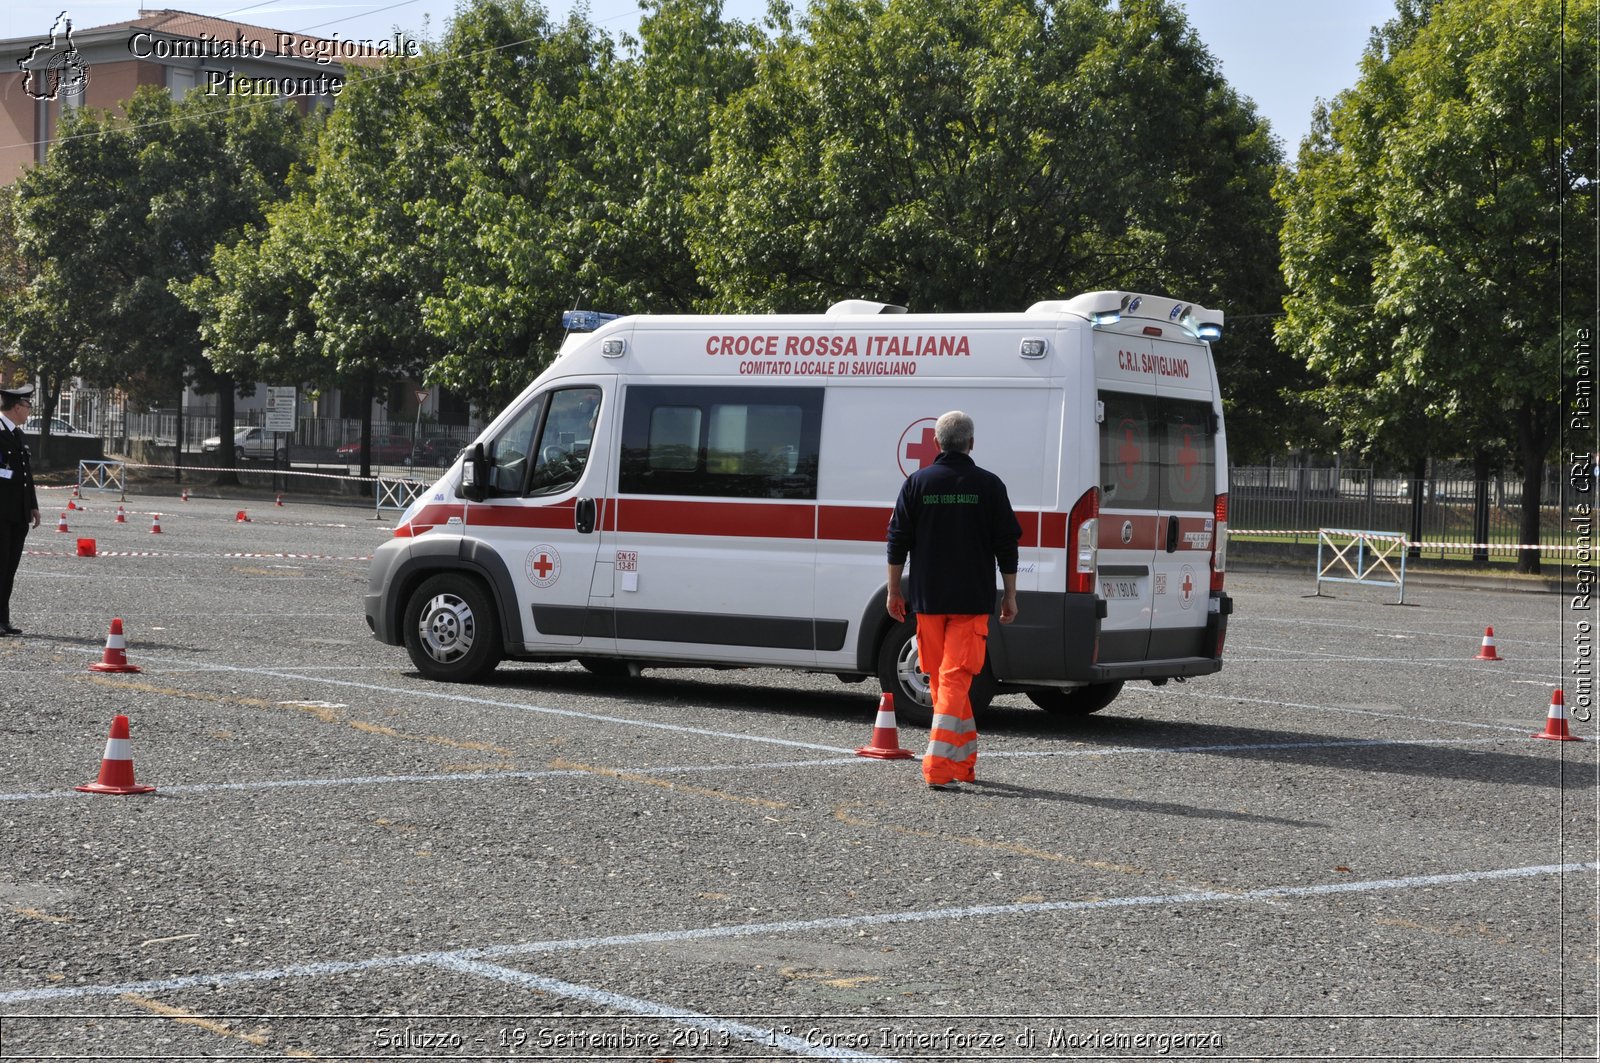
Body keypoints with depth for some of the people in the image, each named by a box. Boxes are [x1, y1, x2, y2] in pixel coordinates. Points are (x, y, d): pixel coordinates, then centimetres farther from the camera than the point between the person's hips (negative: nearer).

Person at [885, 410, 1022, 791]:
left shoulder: (917, 482, 2)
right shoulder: (988, 485, -1)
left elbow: (898, 542, 2)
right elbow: (1006, 545, 0)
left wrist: (894, 591, 10)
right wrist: (1010, 595, 8)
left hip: (928, 599, 2)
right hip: (972, 601, -2)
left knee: (942, 679, 13)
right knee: (955, 678, -4)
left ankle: (964, 761, 22)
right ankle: (938, 766, -15)